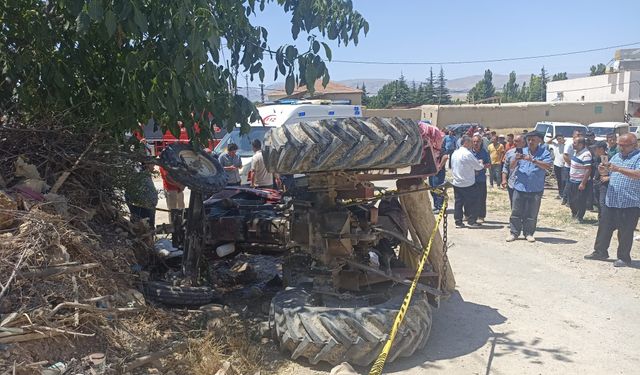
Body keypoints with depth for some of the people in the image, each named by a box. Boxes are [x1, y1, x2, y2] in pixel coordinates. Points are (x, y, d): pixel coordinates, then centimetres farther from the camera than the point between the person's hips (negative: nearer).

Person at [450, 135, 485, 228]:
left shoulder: (455, 153, 7)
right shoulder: (467, 154, -16)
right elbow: (478, 167, -11)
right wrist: (481, 165, 13)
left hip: (456, 183, 7)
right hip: (468, 183, -7)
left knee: (458, 203, 9)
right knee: (471, 203, 5)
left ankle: (458, 222, 11)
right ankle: (472, 221, 8)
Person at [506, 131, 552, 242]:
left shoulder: (544, 153, 2)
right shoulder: (522, 151, 10)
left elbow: (548, 166, -15)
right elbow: (511, 167, 8)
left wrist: (533, 160, -22)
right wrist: (516, 159, -13)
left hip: (536, 189, -2)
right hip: (519, 187, 2)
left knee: (532, 214, 6)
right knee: (516, 212, 5)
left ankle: (528, 233, 17)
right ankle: (514, 232, 12)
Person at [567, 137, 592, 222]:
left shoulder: (586, 155, -22)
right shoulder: (577, 152, 8)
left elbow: (588, 170, -23)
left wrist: (583, 183, -24)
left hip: (580, 183, -9)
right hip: (572, 181, 9)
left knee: (580, 201, 2)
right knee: (571, 199, 20)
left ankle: (580, 217, 16)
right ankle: (574, 213, 39)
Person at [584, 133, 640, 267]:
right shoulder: (616, 157, 15)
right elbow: (607, 174, 23)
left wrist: (619, 169, -29)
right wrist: (603, 170, 0)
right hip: (611, 201, 7)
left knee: (625, 232, 2)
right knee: (604, 228, 12)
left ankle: (624, 258, 15)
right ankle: (600, 252, 25)